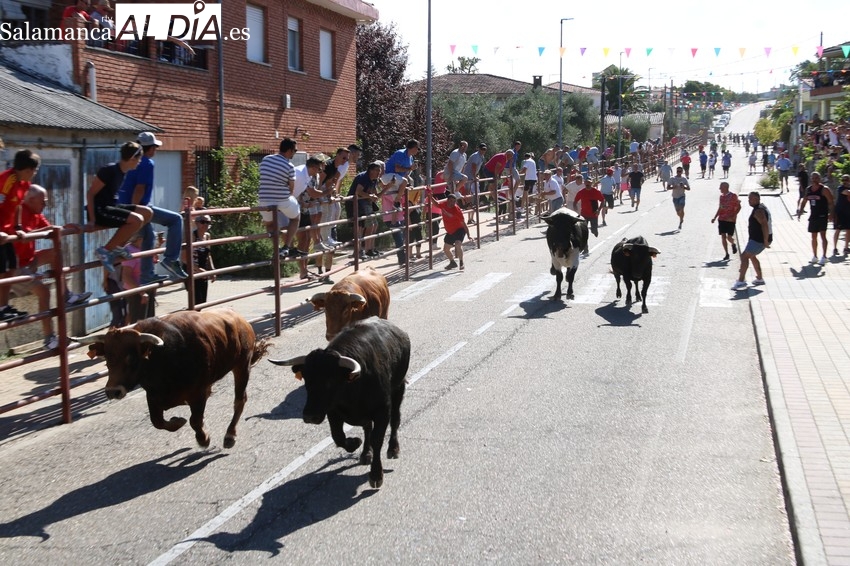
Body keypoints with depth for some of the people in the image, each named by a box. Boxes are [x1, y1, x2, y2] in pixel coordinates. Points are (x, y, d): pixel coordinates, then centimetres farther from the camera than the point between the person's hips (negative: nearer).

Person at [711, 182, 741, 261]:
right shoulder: (721, 196, 9)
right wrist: (715, 217, 13)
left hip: (730, 220, -5)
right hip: (721, 219, 5)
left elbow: (738, 207, -6)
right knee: (723, 237, -1)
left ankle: (733, 244, 30)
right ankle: (726, 254, 7)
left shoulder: (733, 196, -8)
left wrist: (733, 216, -17)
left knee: (729, 237, -5)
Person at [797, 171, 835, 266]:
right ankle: (815, 257, 20)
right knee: (813, 237, 10)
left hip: (822, 216, -6)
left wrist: (831, 214, -22)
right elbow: (804, 202, 18)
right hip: (813, 216, 6)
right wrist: (800, 212, 9)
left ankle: (824, 257, -8)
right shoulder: (808, 189, 8)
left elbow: (831, 202, -11)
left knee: (822, 235, -10)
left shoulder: (824, 189, -9)